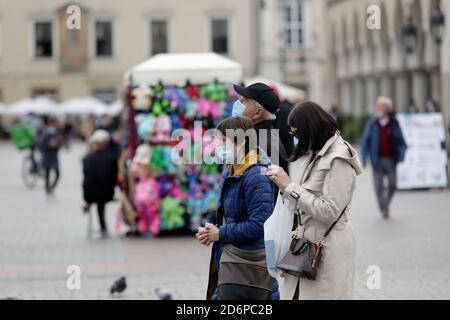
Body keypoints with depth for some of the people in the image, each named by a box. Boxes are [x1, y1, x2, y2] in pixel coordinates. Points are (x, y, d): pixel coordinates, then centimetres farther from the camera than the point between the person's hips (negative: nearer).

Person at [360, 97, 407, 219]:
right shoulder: (372, 124, 4)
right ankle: (383, 209, 6)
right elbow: (365, 141, 5)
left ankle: (386, 203, 26)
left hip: (390, 159, 0)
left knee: (392, 184, 0)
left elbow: (401, 142, 5)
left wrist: (401, 155, -10)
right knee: (379, 186, -3)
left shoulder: (394, 124, 3)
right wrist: (364, 158, -3)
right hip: (377, 159, 0)